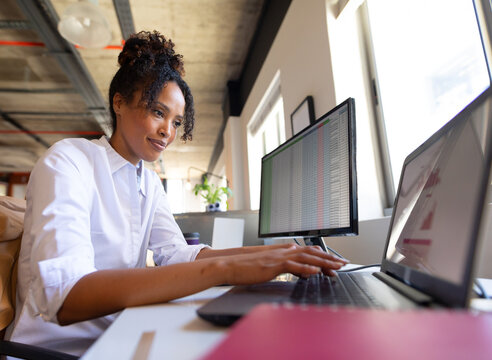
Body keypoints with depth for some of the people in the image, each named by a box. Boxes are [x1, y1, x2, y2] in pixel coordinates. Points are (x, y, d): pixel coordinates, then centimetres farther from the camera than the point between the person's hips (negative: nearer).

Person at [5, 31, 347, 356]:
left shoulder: (150, 182, 8)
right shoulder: (67, 162, -15)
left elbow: (175, 253, -6)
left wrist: (261, 254, -21)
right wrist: (223, 268, -39)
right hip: (56, 346, -5)